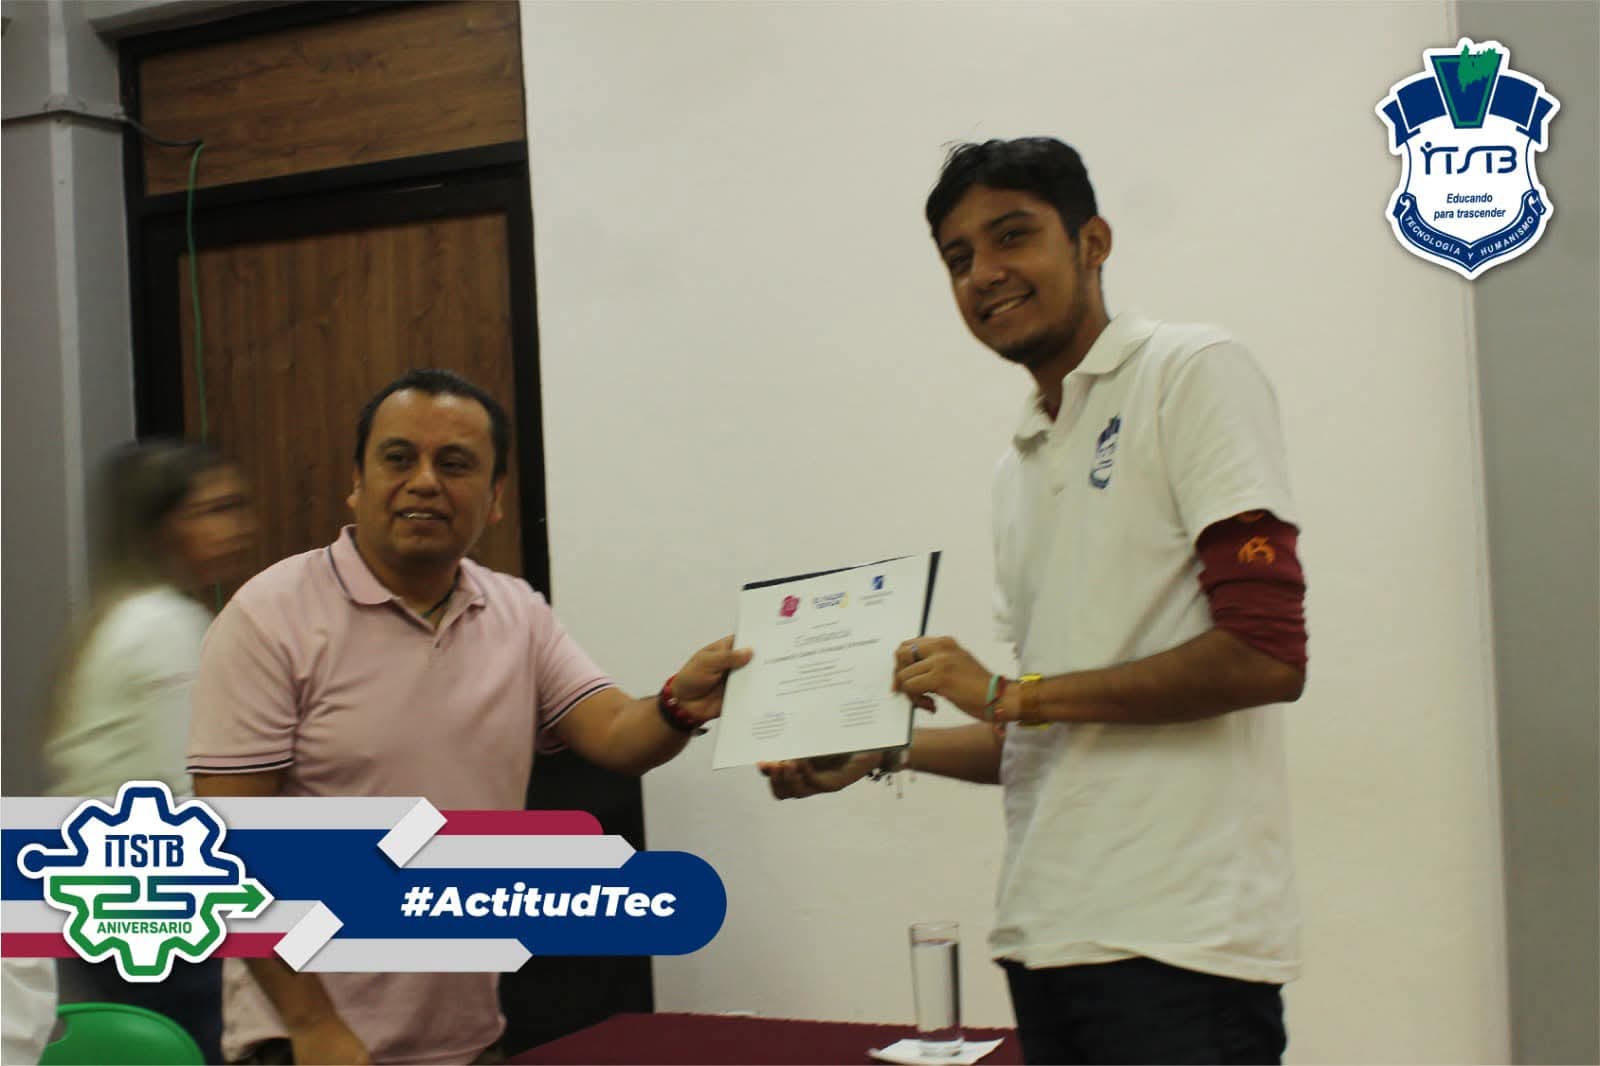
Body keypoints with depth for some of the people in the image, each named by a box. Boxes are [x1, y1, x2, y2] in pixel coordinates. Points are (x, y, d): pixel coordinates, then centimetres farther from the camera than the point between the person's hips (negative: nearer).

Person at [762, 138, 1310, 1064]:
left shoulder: (1194, 374, -4)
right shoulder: (1018, 467, 16)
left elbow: (1267, 656, -14)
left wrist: (1013, 693, -10)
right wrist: (886, 751, 10)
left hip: (1178, 940, -6)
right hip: (1046, 934, 7)